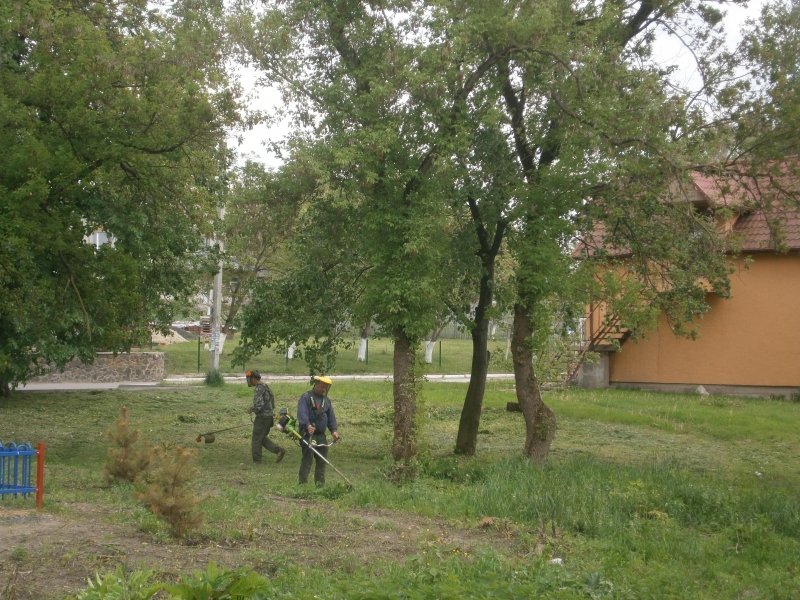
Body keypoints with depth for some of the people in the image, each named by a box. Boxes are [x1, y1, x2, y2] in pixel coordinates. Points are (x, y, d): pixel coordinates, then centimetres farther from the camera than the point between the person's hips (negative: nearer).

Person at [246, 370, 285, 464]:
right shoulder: (265, 386, 14)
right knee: (263, 438, 17)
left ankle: (256, 460, 9)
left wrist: (251, 409, -7)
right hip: (270, 416, 9)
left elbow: (259, 405, -26)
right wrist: (253, 408, 18)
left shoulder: (258, 389, -17)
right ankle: (279, 450, 6)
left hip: (262, 417, -9)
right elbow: (271, 400, 20)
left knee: (256, 439, 2)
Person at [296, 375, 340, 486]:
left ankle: (320, 483, 21)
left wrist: (333, 430, -1)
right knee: (307, 459, -11)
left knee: (322, 460, 11)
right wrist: (308, 425, -36)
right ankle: (303, 483, -10)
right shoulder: (306, 397, -6)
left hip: (321, 435, 7)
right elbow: (302, 413, -20)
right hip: (308, 434, -7)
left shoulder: (326, 400, 17)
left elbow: (331, 416, 15)